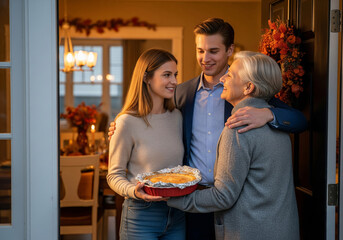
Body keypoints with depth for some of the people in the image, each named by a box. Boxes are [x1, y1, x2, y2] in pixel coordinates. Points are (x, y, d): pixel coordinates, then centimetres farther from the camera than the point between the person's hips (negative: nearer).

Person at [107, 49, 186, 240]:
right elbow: (114, 175, -7)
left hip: (177, 214, 5)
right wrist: (134, 191, -24)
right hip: (141, 214, -5)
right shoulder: (128, 122, -11)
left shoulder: (177, 116, 6)